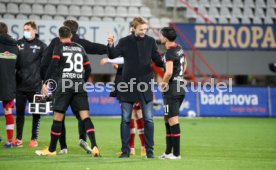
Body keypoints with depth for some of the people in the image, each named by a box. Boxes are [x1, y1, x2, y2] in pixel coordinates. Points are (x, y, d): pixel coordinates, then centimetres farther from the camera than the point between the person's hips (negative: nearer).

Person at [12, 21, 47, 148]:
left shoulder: (41, 46, 1)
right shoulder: (19, 43, 7)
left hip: (35, 86, -2)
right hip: (20, 85, 2)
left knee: (36, 113, 3)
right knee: (19, 112, 6)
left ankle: (34, 139, 11)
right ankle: (18, 139, 13)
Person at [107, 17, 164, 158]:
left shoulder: (150, 41, 3)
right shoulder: (125, 42, -1)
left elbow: (157, 60, 11)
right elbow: (112, 55, -11)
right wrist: (110, 45, -29)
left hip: (145, 85, 1)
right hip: (128, 84, 0)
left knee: (148, 119, -1)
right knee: (125, 119, 3)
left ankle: (149, 150, 5)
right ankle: (125, 150, 10)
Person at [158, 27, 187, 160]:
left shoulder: (169, 52, -17)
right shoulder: (179, 49, 12)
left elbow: (169, 72, -28)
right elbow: (184, 65, 29)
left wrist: (164, 82, -12)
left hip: (171, 90, -10)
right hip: (180, 88, 10)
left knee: (173, 120, -7)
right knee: (167, 120, 16)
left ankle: (176, 153, -6)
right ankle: (169, 152, 19)